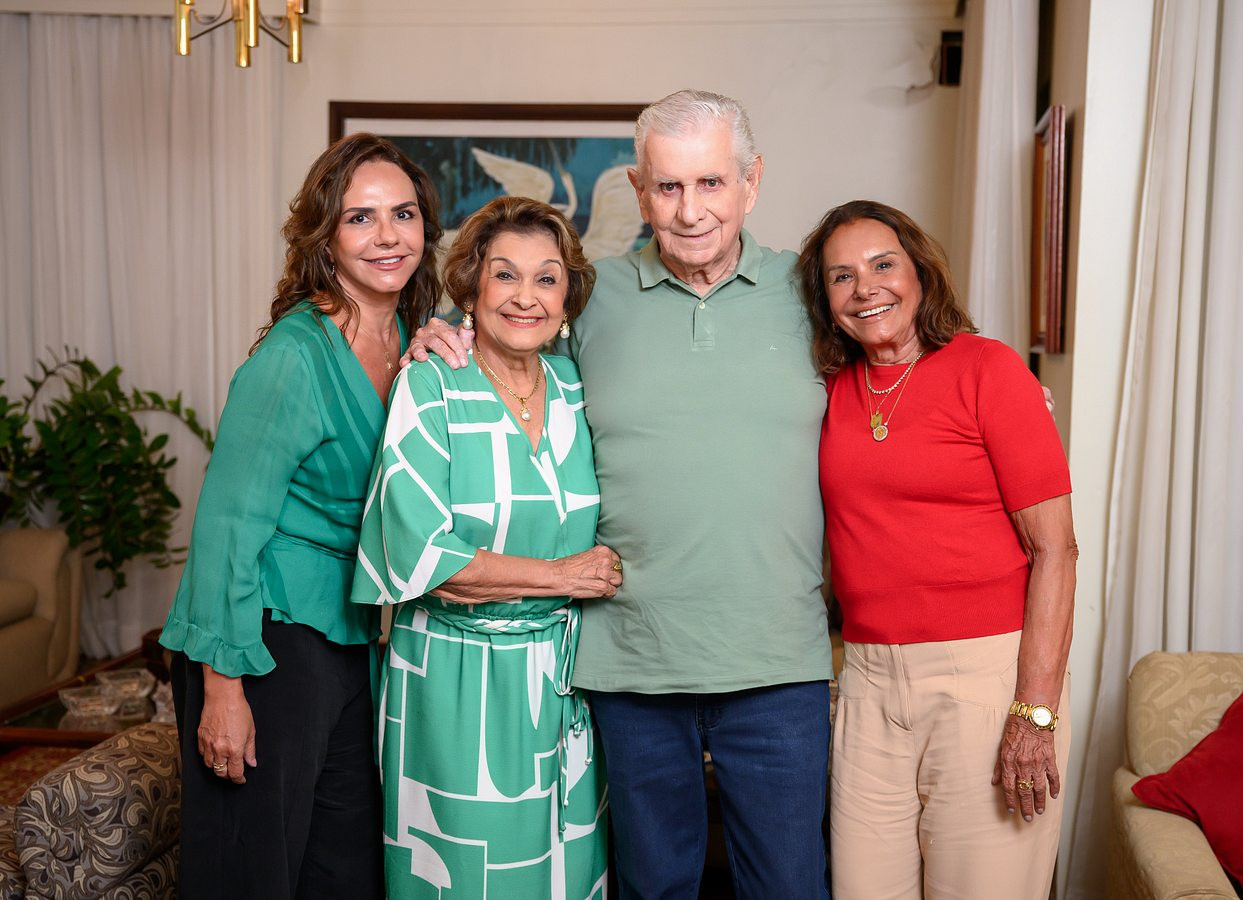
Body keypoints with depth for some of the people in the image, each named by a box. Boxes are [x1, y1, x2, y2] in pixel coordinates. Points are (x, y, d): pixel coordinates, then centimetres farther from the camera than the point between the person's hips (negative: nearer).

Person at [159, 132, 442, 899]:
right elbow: (227, 524, -18)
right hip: (271, 639, -7)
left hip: (355, 640, 7)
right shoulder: (295, 355, -18)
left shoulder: (412, 342, 5)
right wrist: (222, 684, -18)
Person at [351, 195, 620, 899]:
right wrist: (560, 576, -13)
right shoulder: (431, 388, -10)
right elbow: (417, 555, -18)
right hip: (456, 678, -4)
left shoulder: (577, 389, 4)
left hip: (562, 678, 5)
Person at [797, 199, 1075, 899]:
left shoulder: (986, 368, -5)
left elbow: (1054, 547, -9)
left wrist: (1036, 712, -14)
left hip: (987, 668, -4)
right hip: (869, 676, 5)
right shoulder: (831, 390, 8)